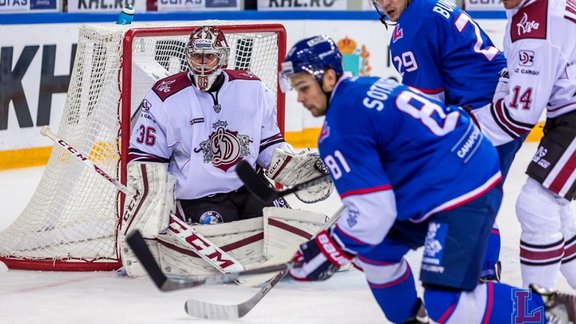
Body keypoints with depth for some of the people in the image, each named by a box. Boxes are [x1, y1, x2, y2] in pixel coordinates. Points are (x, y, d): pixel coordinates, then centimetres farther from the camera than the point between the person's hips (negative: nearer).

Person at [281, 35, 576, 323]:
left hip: (463, 191, -11)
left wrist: (332, 249, -6)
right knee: (374, 247, 17)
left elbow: (372, 211, -19)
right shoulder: (365, 89, 13)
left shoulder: (341, 124, -16)